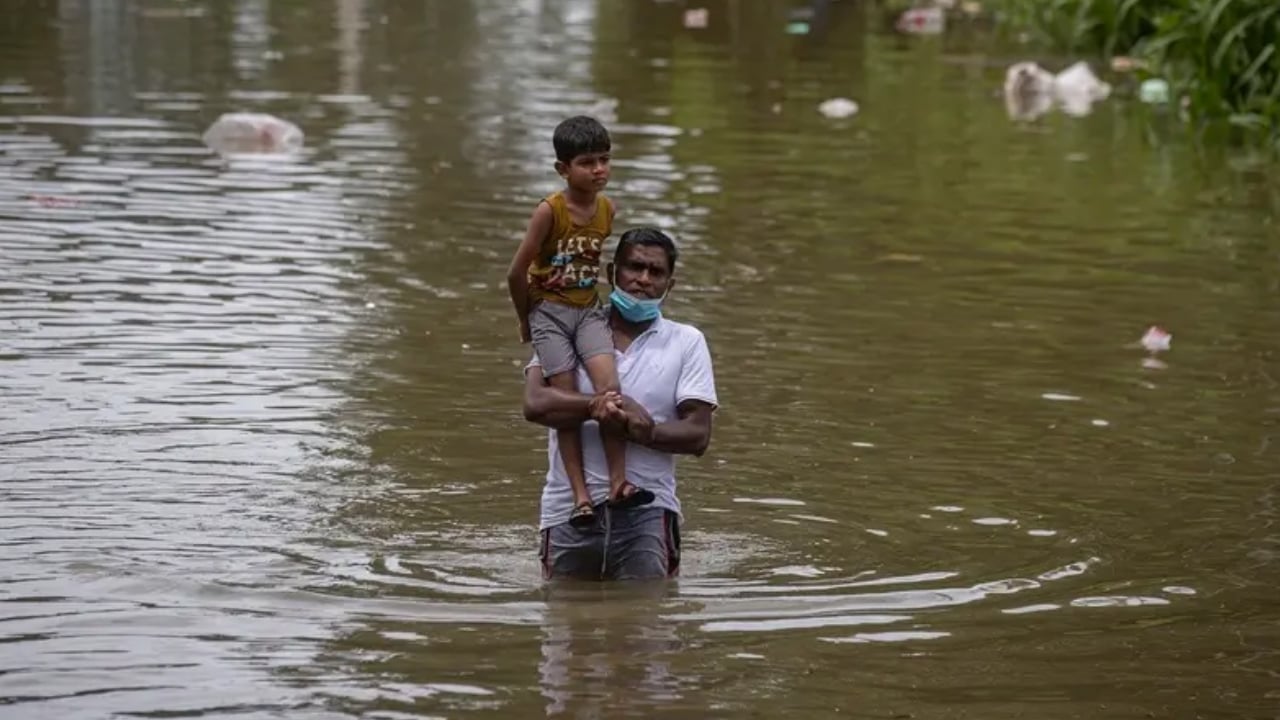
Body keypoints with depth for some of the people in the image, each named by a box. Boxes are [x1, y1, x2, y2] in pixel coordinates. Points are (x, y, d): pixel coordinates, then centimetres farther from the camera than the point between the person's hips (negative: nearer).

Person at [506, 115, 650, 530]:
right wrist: (527, 321, 1)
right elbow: (517, 272, -10)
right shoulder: (550, 211, -15)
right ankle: (580, 496, -8)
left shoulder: (607, 209, 1)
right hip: (549, 312, -4)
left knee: (609, 390, -17)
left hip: (588, 310, 4)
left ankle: (619, 482, -17)